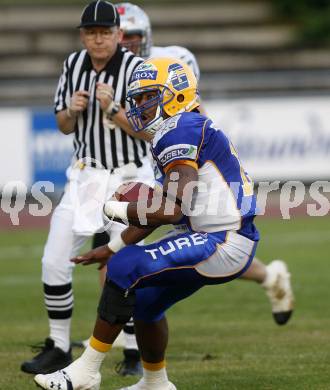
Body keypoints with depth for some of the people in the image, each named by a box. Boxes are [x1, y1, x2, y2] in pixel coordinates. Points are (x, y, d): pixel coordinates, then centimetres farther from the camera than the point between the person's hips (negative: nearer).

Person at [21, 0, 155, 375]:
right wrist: (72, 111, -12)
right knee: (54, 262, 0)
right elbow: (63, 126, 10)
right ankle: (59, 348, 13)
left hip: (128, 178, -5)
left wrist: (111, 109, -29)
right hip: (85, 175, 5)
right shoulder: (73, 64, 3)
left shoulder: (137, 69, -13)